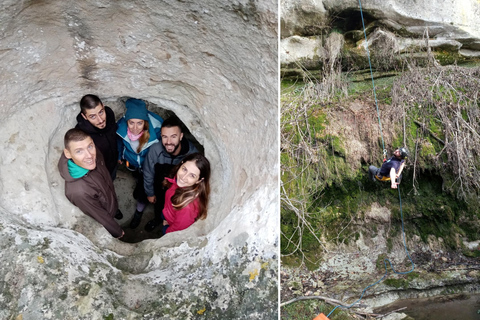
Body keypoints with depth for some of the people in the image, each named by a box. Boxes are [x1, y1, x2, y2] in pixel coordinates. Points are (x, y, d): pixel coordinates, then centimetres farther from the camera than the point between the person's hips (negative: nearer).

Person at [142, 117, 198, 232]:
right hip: (160, 190, 1)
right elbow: (148, 173, -14)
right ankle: (158, 219, 66)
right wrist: (150, 193, 0)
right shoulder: (155, 150, -33)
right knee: (159, 206, 32)